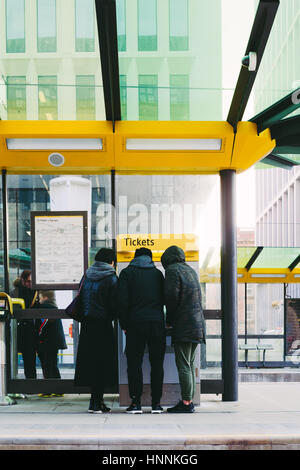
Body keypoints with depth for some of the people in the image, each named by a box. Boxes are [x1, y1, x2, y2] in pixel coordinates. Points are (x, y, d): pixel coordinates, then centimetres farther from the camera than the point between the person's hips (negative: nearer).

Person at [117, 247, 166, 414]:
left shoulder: (127, 273, 4)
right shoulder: (158, 273, 12)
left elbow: (122, 301, -4)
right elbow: (164, 299, 11)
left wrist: (124, 324, 2)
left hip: (136, 324, -2)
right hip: (157, 323, 2)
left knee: (134, 363, 4)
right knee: (157, 363, 7)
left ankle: (136, 402, 1)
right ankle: (156, 403, 7)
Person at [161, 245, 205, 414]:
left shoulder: (173, 270, -7)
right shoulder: (191, 270, 18)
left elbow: (171, 297, -14)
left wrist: (169, 320, 0)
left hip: (183, 325, -8)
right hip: (197, 323, 8)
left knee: (183, 365, -7)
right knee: (190, 365, 12)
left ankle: (186, 403, -7)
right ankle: (190, 400, 15)